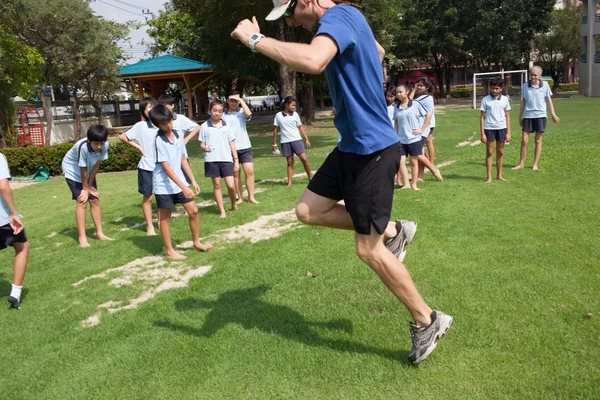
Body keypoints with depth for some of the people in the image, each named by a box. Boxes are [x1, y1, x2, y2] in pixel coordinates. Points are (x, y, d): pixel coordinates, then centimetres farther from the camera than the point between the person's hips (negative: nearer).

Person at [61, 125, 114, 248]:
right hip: (72, 171, -5)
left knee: (95, 200, 3)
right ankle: (82, 238, -9)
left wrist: (90, 186, -8)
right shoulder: (83, 147, -38)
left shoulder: (105, 145, -24)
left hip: (88, 173, 5)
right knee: (82, 201, -13)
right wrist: (85, 188, -13)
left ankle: (99, 233, 13)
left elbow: (96, 166, -13)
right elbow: (82, 170, -25)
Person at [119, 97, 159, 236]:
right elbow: (122, 136, 0)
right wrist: (138, 146, -4)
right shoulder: (140, 126, -6)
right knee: (147, 197, 6)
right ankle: (149, 226, 17)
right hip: (146, 167, -3)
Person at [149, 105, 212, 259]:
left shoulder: (178, 135, 1)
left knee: (193, 211, 8)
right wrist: (183, 187, -25)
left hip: (179, 182, 6)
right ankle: (169, 250, 19)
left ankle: (197, 242, 25)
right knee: (165, 217, 7)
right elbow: (166, 168, -21)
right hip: (164, 185, -6)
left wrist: (193, 181, 6)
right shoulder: (158, 140, -18)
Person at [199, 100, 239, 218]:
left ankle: (234, 203, 21)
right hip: (211, 160, 0)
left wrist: (236, 160, 4)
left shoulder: (226, 126, 6)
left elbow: (232, 143, 8)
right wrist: (205, 148, -19)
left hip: (226, 159, 0)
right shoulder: (205, 126, 2)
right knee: (216, 185, 6)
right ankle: (222, 211, 14)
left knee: (230, 185, -7)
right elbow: (202, 144, 5)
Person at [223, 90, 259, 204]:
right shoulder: (223, 115, 2)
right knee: (235, 174, 6)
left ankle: (251, 197, 4)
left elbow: (249, 114, -21)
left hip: (245, 147, 0)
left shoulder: (242, 111, 3)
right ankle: (240, 197, 15)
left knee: (250, 171, -5)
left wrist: (241, 100, -13)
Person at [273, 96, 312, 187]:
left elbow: (300, 127, 10)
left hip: (297, 140, 0)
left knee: (304, 159, -9)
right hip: (285, 142, 0)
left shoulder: (295, 114, 5)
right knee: (290, 162, 4)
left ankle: (310, 177, 6)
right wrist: (274, 143, 7)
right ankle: (289, 182, 10)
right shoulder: (278, 115, 2)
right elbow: (276, 129, 8)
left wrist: (307, 139, 5)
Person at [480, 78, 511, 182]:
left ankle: (499, 175, 19)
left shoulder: (505, 99, 5)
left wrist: (508, 132, 3)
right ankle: (489, 177, 5)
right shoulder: (485, 100, -1)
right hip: (489, 128, -2)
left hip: (501, 128, 2)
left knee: (500, 153, 8)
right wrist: (482, 133, -5)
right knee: (489, 153, 1)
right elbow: (482, 117, -1)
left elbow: (507, 116, 8)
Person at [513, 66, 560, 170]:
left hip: (540, 115, -1)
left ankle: (535, 164, 11)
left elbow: (549, 100, 5)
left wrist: (553, 115, 1)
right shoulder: (525, 86, 5)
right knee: (524, 140, -2)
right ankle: (521, 163, 8)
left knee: (538, 140, 5)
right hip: (528, 115, 1)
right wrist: (520, 117, 12)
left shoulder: (545, 85, 1)